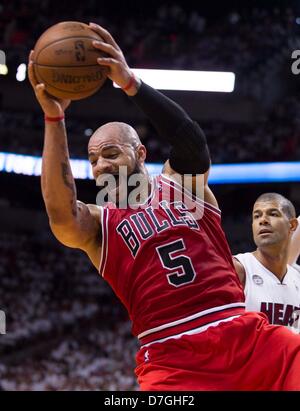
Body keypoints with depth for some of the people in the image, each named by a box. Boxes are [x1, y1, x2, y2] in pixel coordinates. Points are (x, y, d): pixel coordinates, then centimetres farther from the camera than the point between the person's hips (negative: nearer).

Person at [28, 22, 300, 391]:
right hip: (172, 359, -1)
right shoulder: (98, 225, 11)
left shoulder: (181, 182, 14)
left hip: (243, 333, 1)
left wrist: (130, 83, -23)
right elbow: (61, 216, -13)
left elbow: (193, 143, -9)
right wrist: (54, 116, -18)